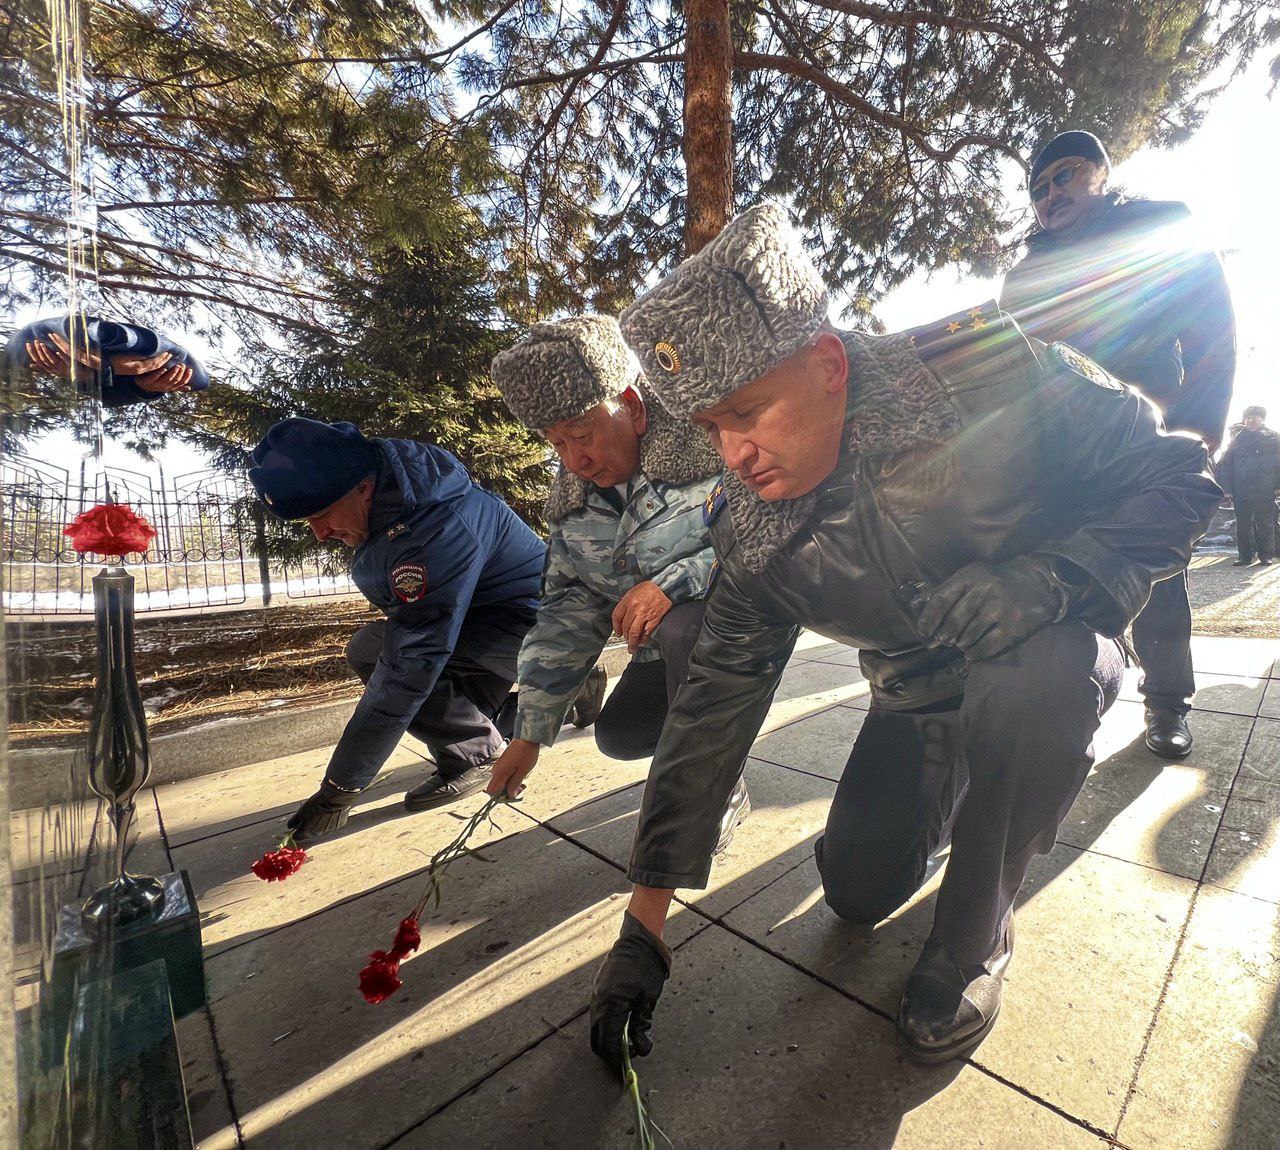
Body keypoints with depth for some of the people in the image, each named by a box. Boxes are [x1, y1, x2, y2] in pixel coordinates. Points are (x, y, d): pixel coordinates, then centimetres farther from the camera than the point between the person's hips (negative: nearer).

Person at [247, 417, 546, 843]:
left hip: (528, 623, -10)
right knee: (365, 650, 5)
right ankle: (501, 719, 9)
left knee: (386, 653, -25)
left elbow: (409, 668, -32)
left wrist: (340, 788, -24)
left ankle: (474, 753, -2)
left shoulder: (434, 529, -34)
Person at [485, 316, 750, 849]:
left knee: (682, 626, -34)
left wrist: (675, 581, -38)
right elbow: (566, 610, -1)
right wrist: (529, 732, -4)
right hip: (662, 646, 6)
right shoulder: (575, 494, -2)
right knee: (617, 736, -7)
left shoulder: (707, 446, -23)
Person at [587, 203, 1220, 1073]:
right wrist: (644, 926, -12)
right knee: (858, 891, -3)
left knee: (1025, 686, -36)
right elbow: (713, 708, -15)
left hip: (1054, 654, -2)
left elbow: (1179, 472, -14)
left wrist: (1049, 576, -37)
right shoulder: (751, 529, -18)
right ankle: (950, 795, 30)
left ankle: (975, 936, -7)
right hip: (919, 698, 3)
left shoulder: (986, 367, -27)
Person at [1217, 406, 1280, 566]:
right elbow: (1225, 465, 7)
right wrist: (1227, 488, -1)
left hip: (1265, 492, -1)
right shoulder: (1238, 440, 11)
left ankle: (1266, 556, 11)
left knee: (1265, 524, 3)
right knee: (1243, 526, 5)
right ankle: (1245, 556, 11)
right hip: (1241, 492, 2)